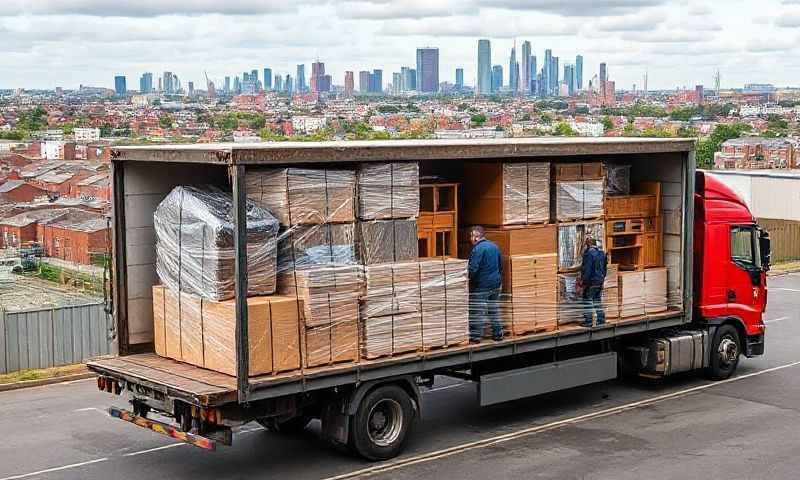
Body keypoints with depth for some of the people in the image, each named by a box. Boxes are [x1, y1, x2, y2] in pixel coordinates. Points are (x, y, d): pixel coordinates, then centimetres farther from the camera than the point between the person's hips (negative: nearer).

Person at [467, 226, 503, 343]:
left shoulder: (478, 249, -17)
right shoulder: (494, 247, 10)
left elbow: (473, 269, -22)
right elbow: (501, 266, 18)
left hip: (481, 286, -8)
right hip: (495, 284, 8)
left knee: (477, 311, -2)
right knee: (494, 310, 16)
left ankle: (475, 336, 0)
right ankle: (498, 333, 20)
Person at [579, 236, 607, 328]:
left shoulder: (589, 253, -18)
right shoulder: (602, 252, 9)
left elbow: (587, 269, -21)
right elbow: (604, 268, 17)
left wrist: (583, 282, -17)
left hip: (591, 281, -8)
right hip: (600, 281, 8)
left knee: (588, 301, -1)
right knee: (598, 301, 16)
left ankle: (588, 321, -1)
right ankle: (601, 319, 18)